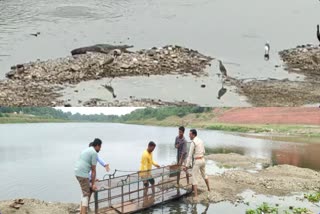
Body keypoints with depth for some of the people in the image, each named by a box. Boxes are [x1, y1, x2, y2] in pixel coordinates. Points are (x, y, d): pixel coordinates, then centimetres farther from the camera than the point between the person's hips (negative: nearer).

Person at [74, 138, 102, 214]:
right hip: (82, 174, -9)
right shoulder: (94, 153, -8)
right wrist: (93, 184, -3)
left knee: (86, 192, 20)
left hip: (77, 172, 9)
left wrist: (93, 179, 35)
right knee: (86, 194, -4)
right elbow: (93, 170, -8)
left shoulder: (87, 150, 20)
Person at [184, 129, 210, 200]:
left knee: (194, 179, 0)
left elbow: (190, 155, -17)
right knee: (204, 174, 32)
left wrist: (187, 165, -13)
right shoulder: (201, 141, 9)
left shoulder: (193, 142, -17)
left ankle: (196, 196, -4)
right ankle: (208, 188, 49)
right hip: (203, 160, 8)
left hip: (197, 162, -8)